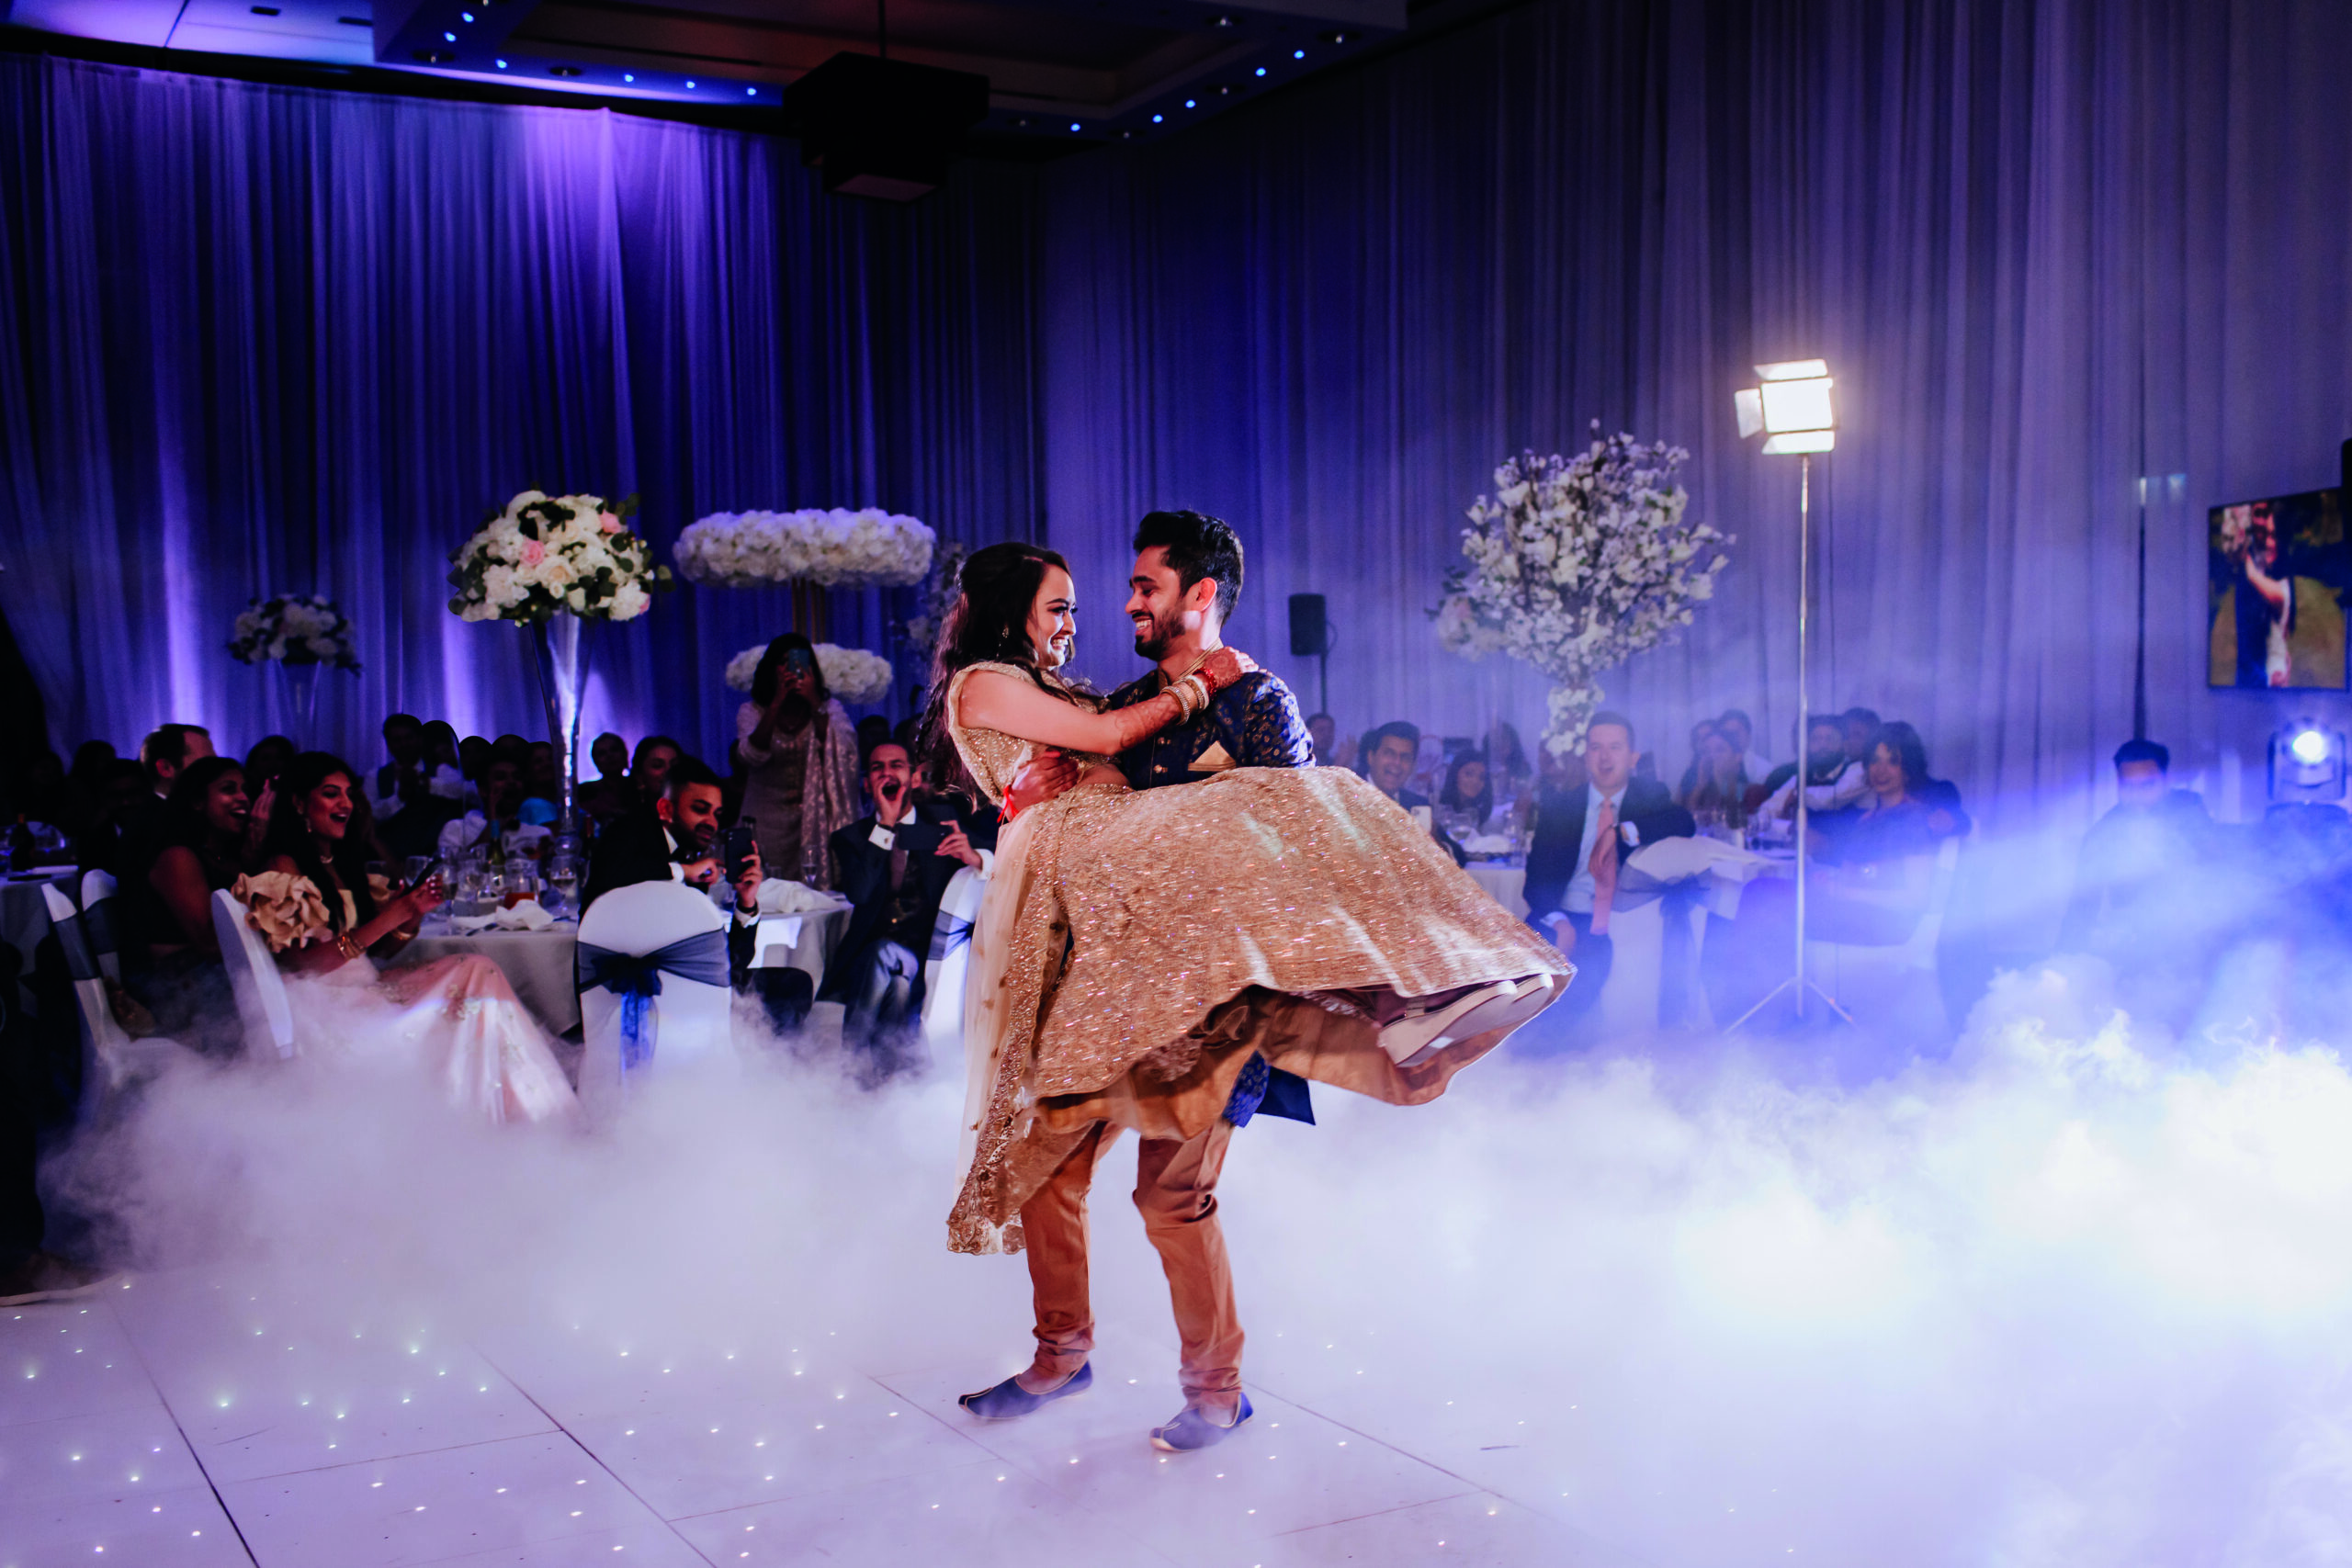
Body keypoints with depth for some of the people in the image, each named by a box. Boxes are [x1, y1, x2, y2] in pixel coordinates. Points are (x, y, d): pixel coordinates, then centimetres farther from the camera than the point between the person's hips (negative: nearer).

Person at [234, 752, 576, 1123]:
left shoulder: (344, 864, 20)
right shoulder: (282, 868, -5)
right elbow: (302, 961, -16)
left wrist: (415, 912, -4)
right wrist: (387, 919, -20)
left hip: (367, 990, 8)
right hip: (325, 1007, -8)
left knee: (476, 970, -13)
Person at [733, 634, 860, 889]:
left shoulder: (829, 708, 5)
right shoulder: (752, 712, 4)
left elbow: (841, 751, -12)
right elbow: (751, 757, -14)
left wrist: (815, 703, -22)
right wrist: (777, 704, -21)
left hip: (814, 818, 0)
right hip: (767, 820, 0)